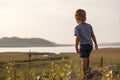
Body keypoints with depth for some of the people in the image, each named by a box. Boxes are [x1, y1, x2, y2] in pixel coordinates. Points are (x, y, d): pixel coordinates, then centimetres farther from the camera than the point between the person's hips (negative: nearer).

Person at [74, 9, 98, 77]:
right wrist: (96, 44, 19)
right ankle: (87, 70, 39)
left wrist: (76, 48, -13)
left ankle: (85, 74, -3)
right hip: (90, 44, 6)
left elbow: (78, 38, -16)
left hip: (83, 45, -6)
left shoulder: (77, 27, -9)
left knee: (84, 60, -3)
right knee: (87, 57, 25)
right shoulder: (89, 26, 6)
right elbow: (93, 36, 10)